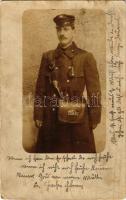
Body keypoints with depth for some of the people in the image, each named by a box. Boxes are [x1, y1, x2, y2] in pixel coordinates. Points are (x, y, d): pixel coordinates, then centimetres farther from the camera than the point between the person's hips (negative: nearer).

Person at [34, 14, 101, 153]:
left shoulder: (86, 57, -2)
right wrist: (38, 115, 3)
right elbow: (40, 89, 7)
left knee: (78, 150, 7)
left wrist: (94, 119, -4)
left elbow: (94, 91, -2)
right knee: (50, 150, 10)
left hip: (77, 117, -2)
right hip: (51, 119, 2)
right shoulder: (47, 57, 6)